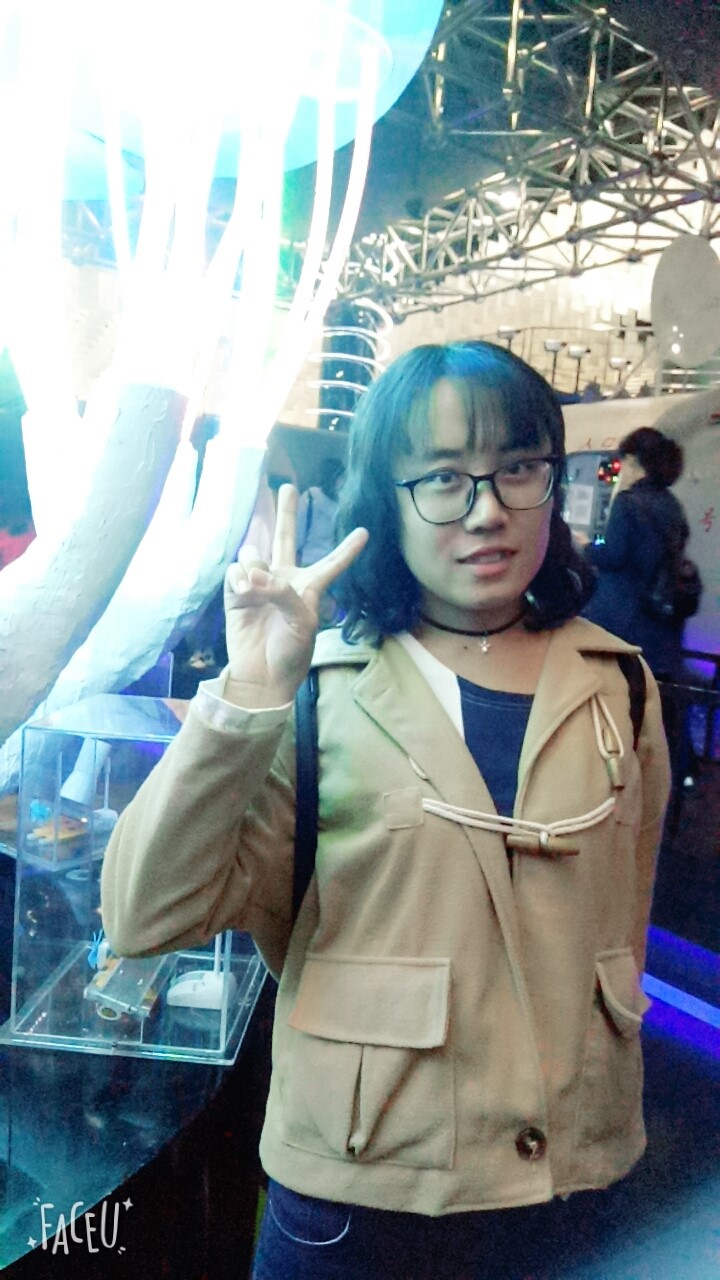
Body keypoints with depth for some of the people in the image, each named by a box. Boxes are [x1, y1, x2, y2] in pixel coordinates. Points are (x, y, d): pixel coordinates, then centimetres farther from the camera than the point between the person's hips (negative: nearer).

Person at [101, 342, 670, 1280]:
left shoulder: (615, 686, -3)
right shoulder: (325, 688, -13)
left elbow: (621, 918, 8)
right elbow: (145, 917, -20)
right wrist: (249, 699, -30)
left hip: (556, 1169, 3)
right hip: (359, 1180, -2)